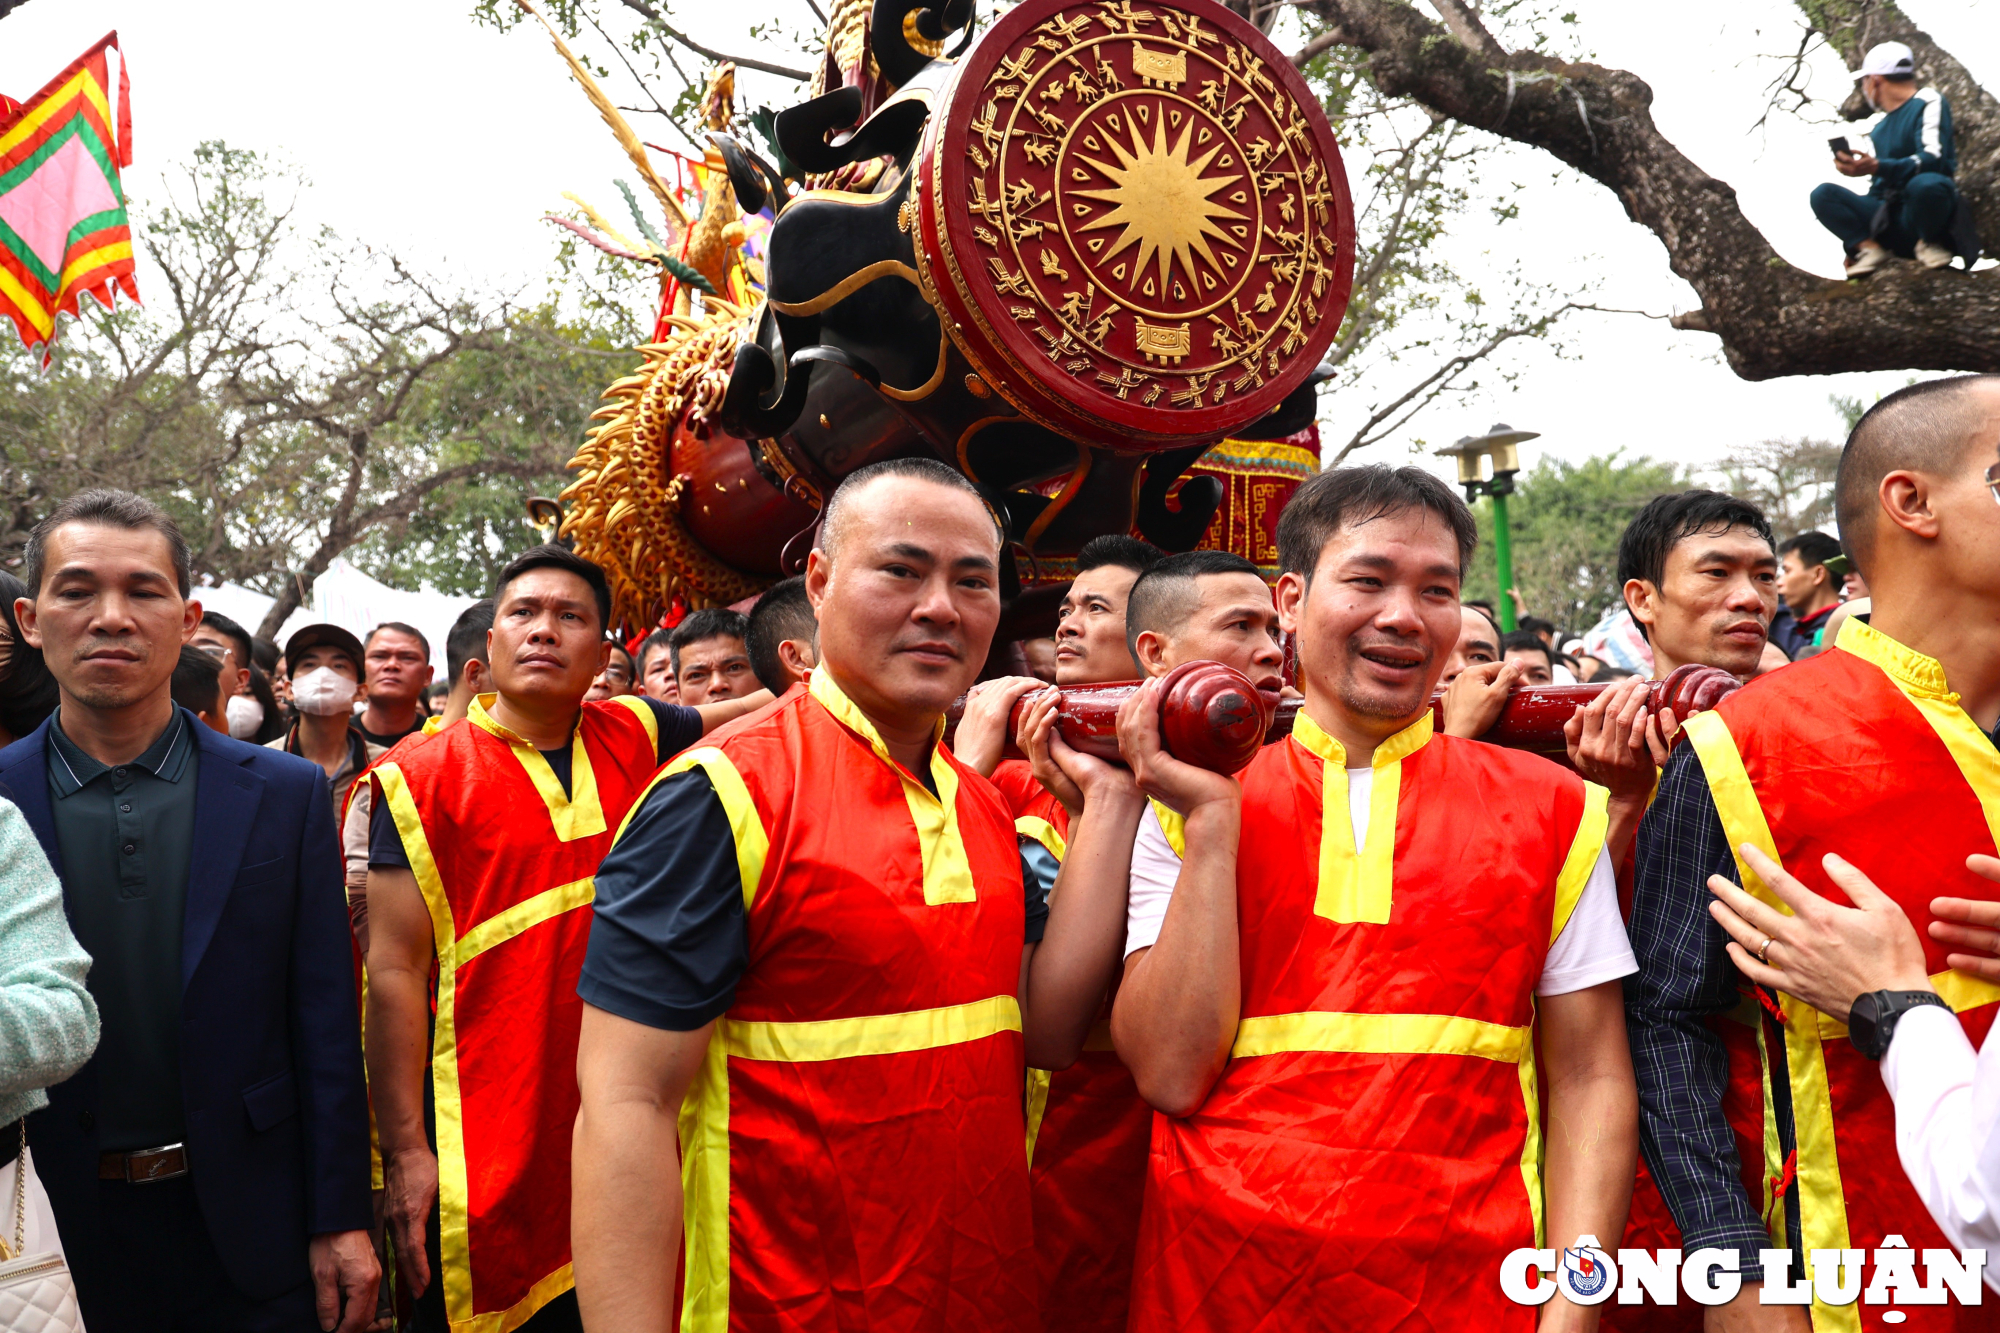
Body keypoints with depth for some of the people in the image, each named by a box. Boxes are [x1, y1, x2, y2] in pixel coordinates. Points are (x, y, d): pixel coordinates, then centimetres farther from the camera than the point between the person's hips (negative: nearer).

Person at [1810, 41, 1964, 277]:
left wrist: (1876, 167, -32)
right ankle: (1869, 247, -16)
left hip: (1925, 215, -5)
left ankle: (1930, 242, -12)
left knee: (1926, 184, -39)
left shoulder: (1928, 102, -1)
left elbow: (1933, 160, -19)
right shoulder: (1878, 129, 21)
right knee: (1822, 194, -11)